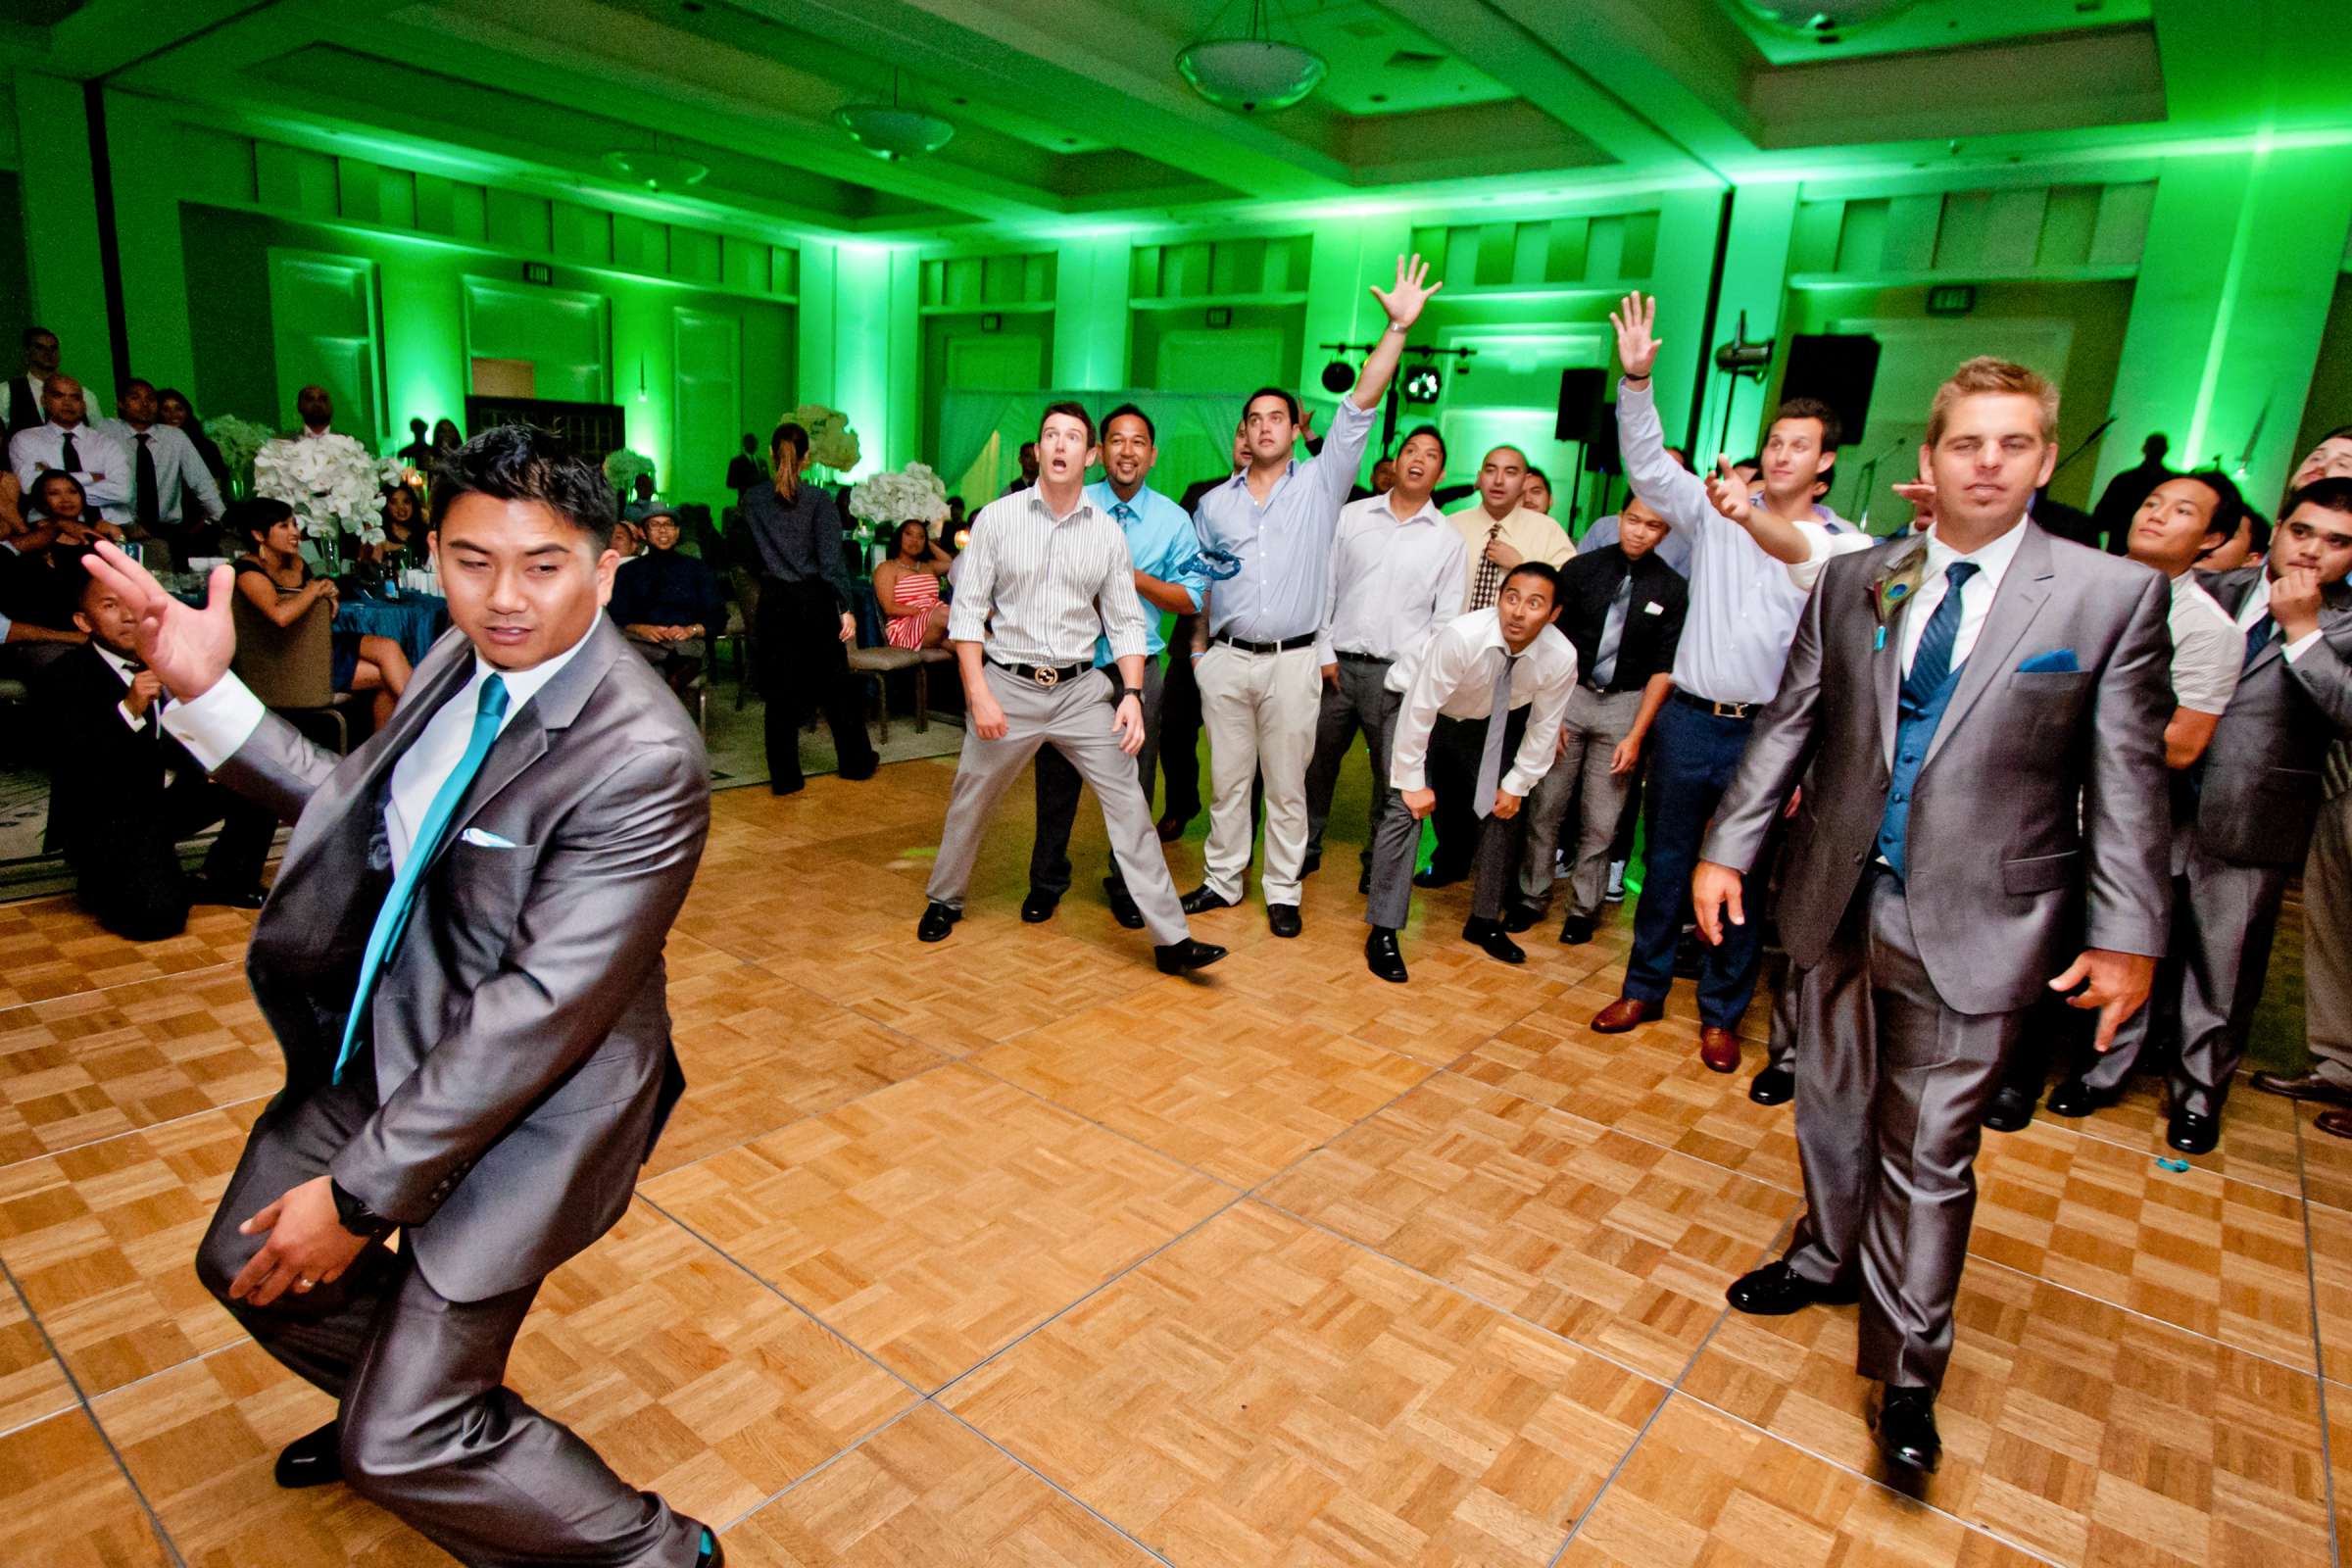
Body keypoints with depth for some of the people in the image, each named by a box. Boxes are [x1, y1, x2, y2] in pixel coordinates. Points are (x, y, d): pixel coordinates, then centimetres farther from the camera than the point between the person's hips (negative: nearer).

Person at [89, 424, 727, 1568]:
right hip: (389, 1034, 9)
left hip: (527, 1095, -8)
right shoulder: (465, 660, -2)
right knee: (250, 1266, 28)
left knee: (405, 1449, -1)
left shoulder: (642, 758, -29)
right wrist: (206, 694, 1)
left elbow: (542, 1007, -28)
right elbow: (357, 808, 12)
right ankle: (402, 1392, 57)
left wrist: (360, 1193, -21)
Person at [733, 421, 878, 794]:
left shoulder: (751, 500, -1)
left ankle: (785, 776, 10)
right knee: (836, 684, 12)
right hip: (815, 600, -1)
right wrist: (846, 608, -10)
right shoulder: (818, 500, -8)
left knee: (780, 692, 7)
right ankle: (856, 761, 23)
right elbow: (831, 559, -12)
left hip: (774, 602, 2)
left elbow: (743, 555, 5)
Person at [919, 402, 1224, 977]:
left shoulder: (1107, 533, 3)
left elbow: (1126, 622, 5)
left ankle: (1171, 938, -1)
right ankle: (944, 901, 39)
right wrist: (979, 693, -11)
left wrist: (1131, 694, -8)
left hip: (1081, 688, 1)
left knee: (1129, 804, -5)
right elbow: (967, 611, -3)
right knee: (969, 803, 12)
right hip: (1008, 685, -1)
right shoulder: (997, 518, -2)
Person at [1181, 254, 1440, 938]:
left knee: (1287, 786, 6)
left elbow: (1360, 407, -5)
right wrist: (1199, 651, 6)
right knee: (1227, 781, 10)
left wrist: (1398, 328, -12)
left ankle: (1283, 893, 16)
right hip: (1226, 658, 2)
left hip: (1293, 662, -2)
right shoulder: (1215, 503, 10)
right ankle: (1222, 879, 23)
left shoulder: (1320, 483, 4)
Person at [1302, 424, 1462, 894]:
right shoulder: (1351, 516, 6)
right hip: (1337, 665, 1)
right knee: (1316, 765, 10)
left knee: (1396, 783, 0)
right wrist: (1324, 653, -2)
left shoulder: (1447, 537, 4)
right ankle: (1306, 850, 28)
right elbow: (1323, 587, 6)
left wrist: (1407, 676, -7)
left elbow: (1446, 619, 2)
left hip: (1396, 674, -1)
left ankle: (1379, 870, 16)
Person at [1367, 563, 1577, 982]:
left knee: (1504, 812, 3)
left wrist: (1516, 784, -3)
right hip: (1428, 720, -4)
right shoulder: (1461, 636, -37)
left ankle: (1484, 922, 22)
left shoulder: (1561, 658, -25)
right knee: (1406, 809, -15)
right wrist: (1413, 781, -22)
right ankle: (1382, 933, -8)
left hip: (1493, 726, 4)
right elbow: (1418, 710, -28)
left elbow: (1544, 727, -7)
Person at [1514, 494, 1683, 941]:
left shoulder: (1672, 589, -1)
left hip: (1625, 706, 0)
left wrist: (1636, 735, -6)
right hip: (1569, 693, 0)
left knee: (1600, 821, 4)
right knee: (1545, 808, 2)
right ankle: (1532, 896, 17)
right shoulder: (1581, 569, -1)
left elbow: (1663, 668, -1)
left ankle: (1583, 909, 19)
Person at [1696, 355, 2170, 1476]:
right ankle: (1829, 1258, 46)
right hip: (1840, 906, 3)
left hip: (1976, 926, -3)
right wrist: (1726, 850, 0)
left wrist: (2127, 933, -6)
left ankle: (1906, 1372, 23)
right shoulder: (1849, 583, 3)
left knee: (1927, 1155, 5)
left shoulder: (2114, 595, -4)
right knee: (1833, 1111, 20)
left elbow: (2127, 783, -4)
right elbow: (1786, 728, 5)